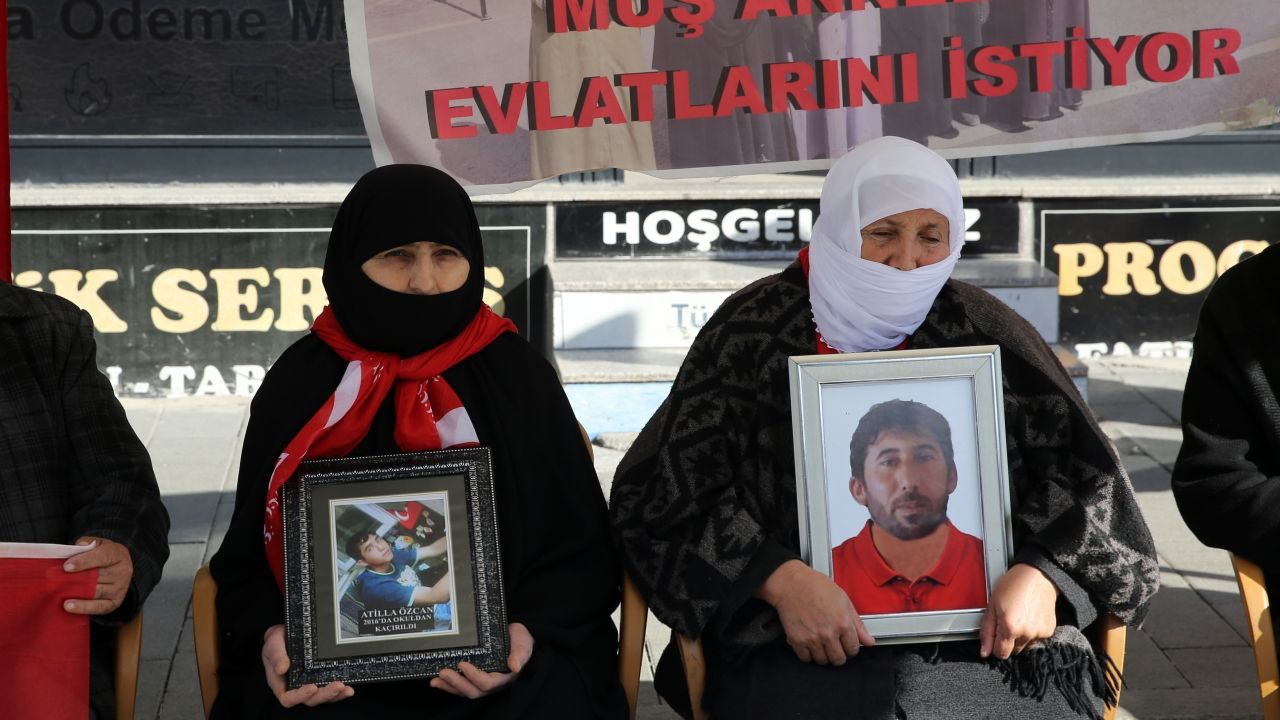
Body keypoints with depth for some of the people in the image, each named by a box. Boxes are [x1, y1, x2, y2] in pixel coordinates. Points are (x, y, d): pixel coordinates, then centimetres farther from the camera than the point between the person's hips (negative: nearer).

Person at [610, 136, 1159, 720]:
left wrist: (1042, 574, -11)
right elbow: (667, 490, -4)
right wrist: (779, 579, -18)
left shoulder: (983, 332, 6)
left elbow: (1081, 471, 8)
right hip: (800, 649, -2)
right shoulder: (756, 330, 1)